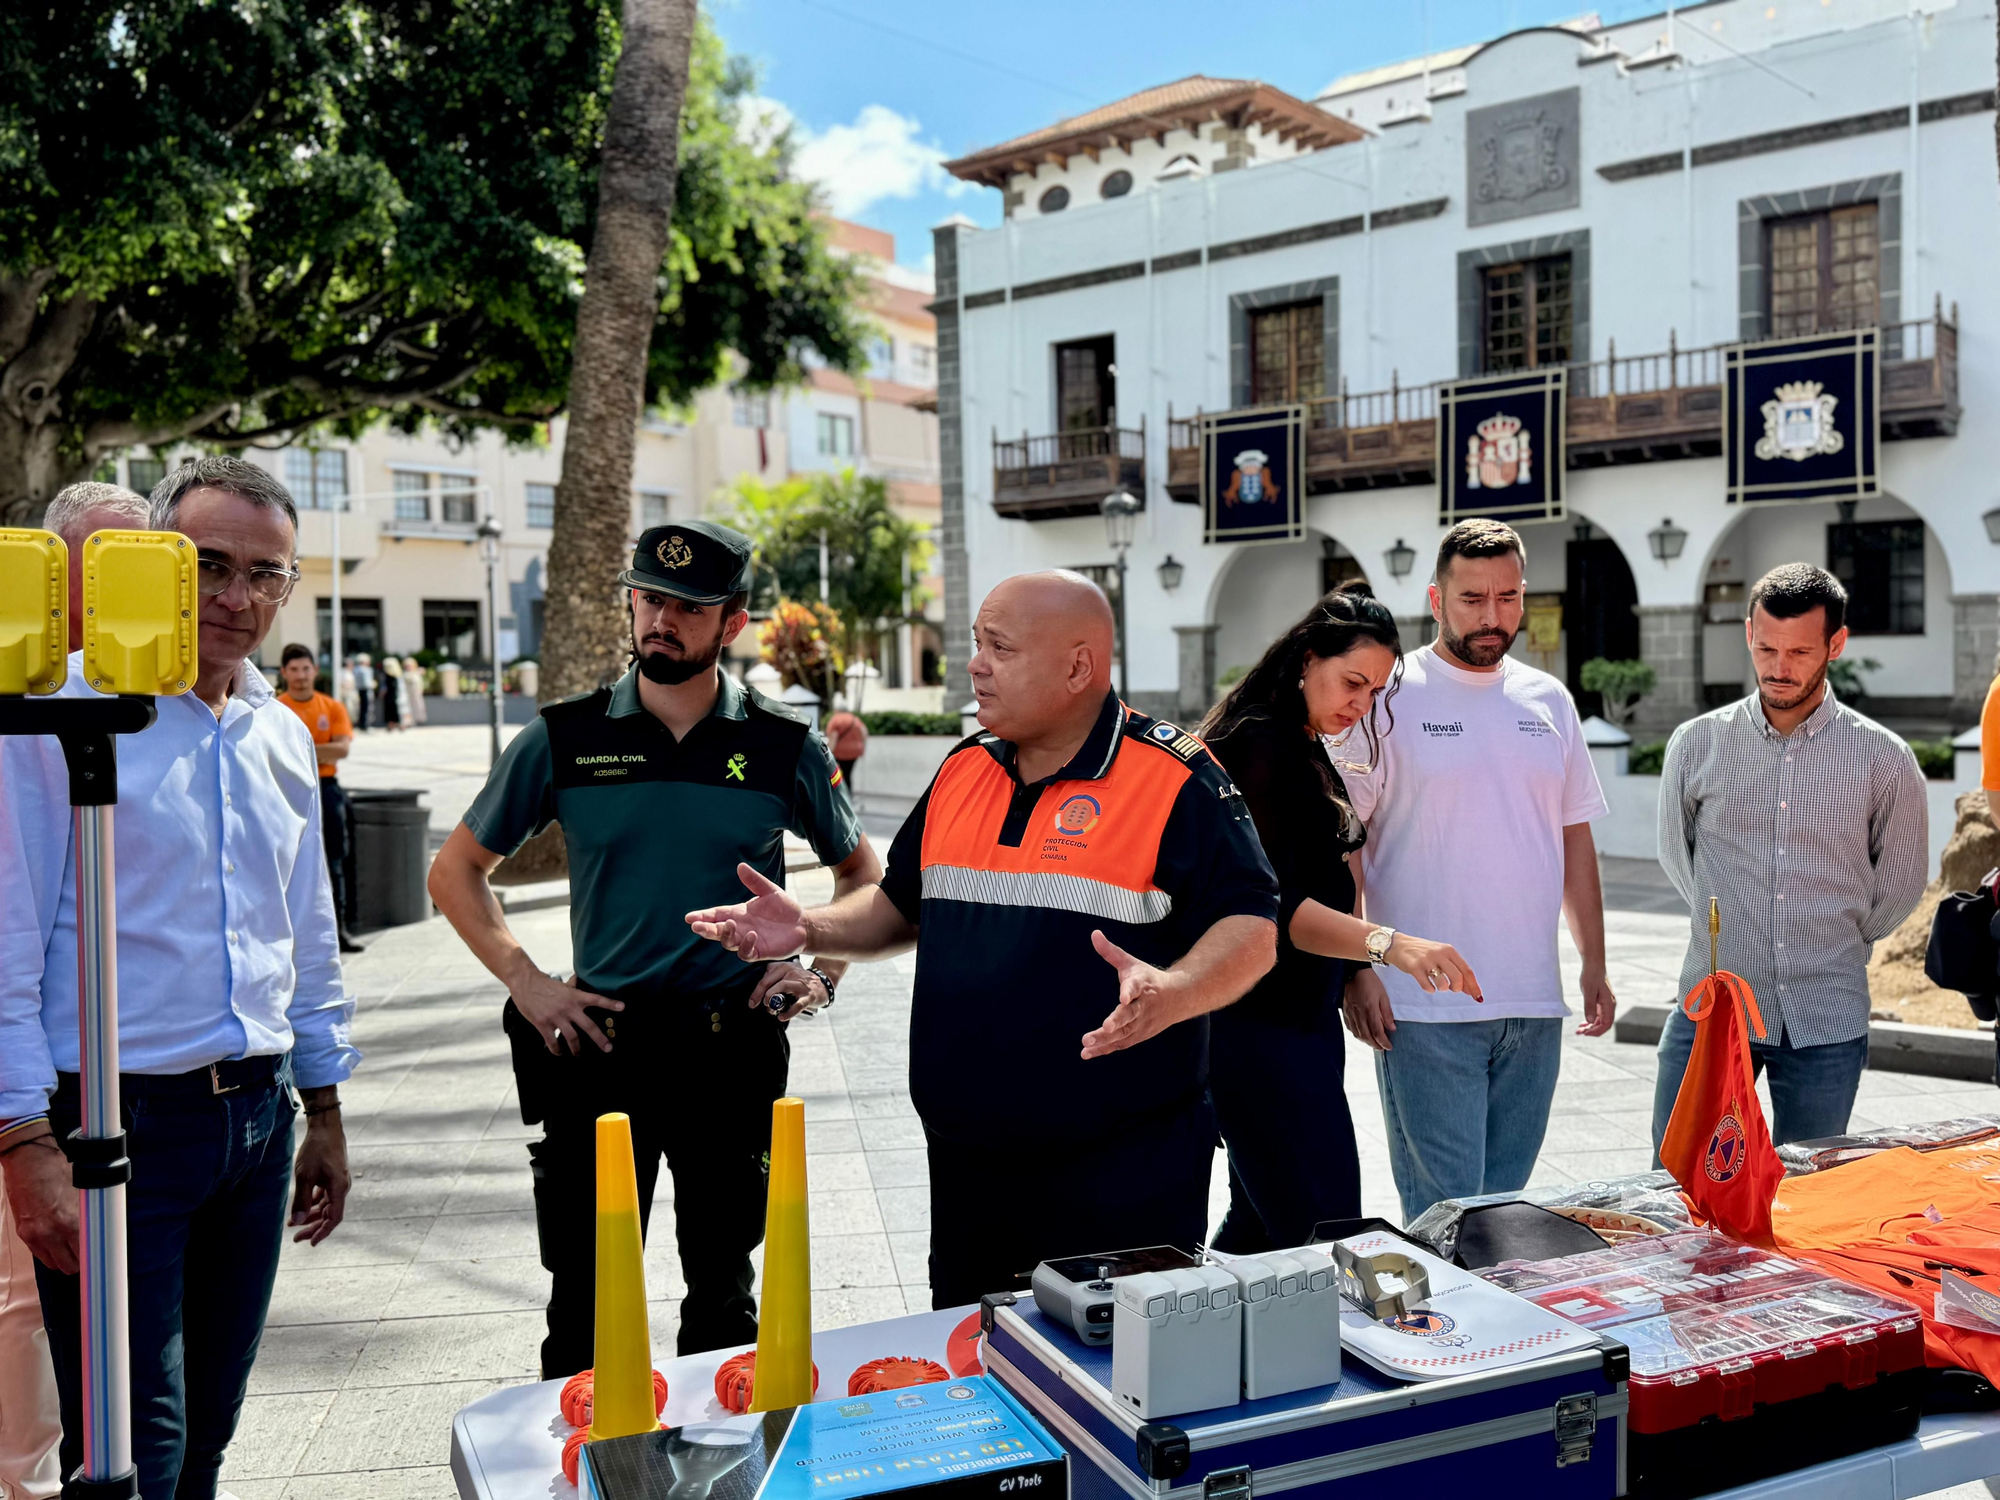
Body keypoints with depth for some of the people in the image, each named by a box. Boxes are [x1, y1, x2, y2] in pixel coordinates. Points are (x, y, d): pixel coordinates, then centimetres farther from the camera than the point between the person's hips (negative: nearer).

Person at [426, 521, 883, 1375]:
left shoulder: (786, 749, 0)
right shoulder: (563, 740, -1)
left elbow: (861, 873, 14)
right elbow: (456, 872, 8)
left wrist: (823, 969, 0)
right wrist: (525, 982, -2)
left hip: (734, 1050, 1)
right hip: (599, 1046, 0)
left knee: (723, 1294, 15)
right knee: (585, 1298, 7)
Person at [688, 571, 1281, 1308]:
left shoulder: (1178, 781, -10)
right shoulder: (962, 770, 10)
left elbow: (1252, 929, -13)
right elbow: (904, 904, 20)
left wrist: (1174, 992, -31)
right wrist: (810, 929, 4)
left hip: (1121, 1169, -6)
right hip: (966, 1165, 6)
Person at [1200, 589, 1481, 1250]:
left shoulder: (1307, 751, 17)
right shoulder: (1261, 747, -15)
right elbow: (1273, 906, -25)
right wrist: (1389, 943, -37)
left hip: (1302, 1017, 10)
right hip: (1261, 1027, -10)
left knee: (1263, 1222, 15)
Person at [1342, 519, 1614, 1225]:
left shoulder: (1548, 700, 12)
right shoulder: (1389, 695, -5)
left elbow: (1575, 837, 18)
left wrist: (1594, 962, 13)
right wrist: (1356, 969, -12)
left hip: (1535, 1006, 5)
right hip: (1423, 1006, -5)